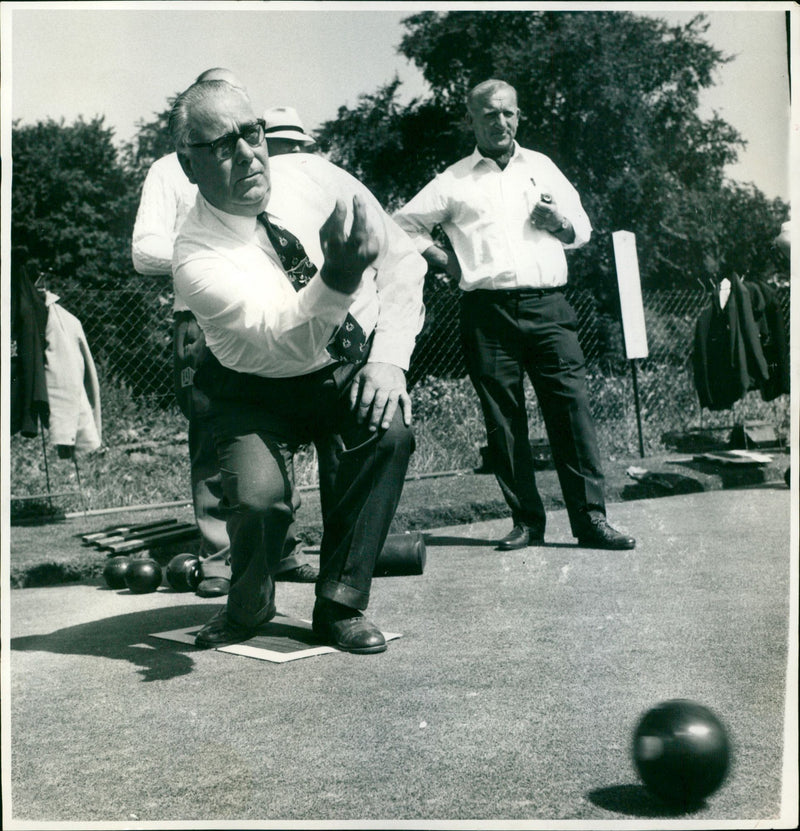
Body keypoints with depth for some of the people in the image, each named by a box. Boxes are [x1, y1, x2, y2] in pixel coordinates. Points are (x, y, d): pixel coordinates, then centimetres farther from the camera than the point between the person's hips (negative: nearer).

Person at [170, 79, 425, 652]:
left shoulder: (313, 176, -15)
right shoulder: (197, 258, -26)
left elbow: (402, 263, -8)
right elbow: (290, 341, -39)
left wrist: (388, 359, -21)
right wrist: (339, 279, -59)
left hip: (358, 363, 2)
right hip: (261, 389, -2)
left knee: (390, 429, -28)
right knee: (259, 497, -25)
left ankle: (341, 605, -10)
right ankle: (249, 605, 12)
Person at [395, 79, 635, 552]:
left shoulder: (542, 167, 19)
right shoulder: (454, 180, 12)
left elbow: (583, 229, 24)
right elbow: (404, 224, 18)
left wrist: (559, 222, 1)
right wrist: (445, 260, 8)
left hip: (548, 305, 1)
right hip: (489, 312, -1)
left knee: (573, 408, -7)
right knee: (504, 419, 0)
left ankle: (591, 519, -2)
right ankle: (527, 522, 8)